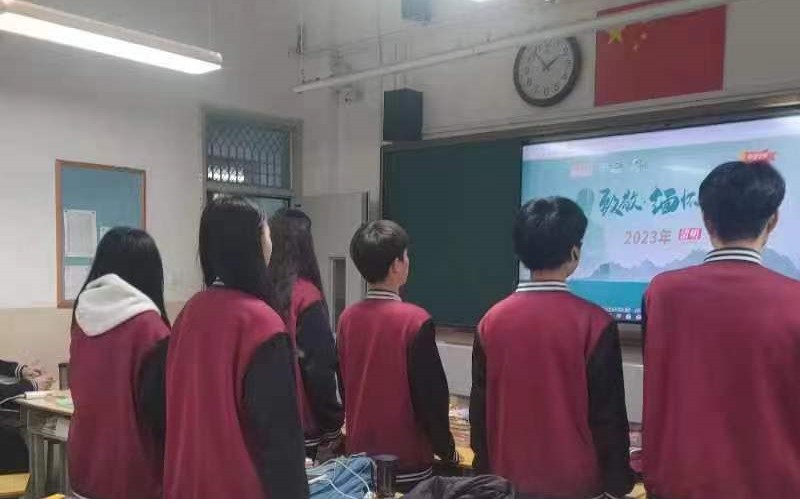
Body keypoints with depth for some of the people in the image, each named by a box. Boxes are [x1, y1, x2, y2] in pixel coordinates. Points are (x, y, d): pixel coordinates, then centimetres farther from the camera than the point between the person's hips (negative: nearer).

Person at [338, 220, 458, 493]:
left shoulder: (347, 318, -3)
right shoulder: (415, 321, -19)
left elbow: (345, 389, 7)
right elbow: (432, 395, -15)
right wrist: (447, 451, 0)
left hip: (359, 455, 5)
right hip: (406, 462, -5)